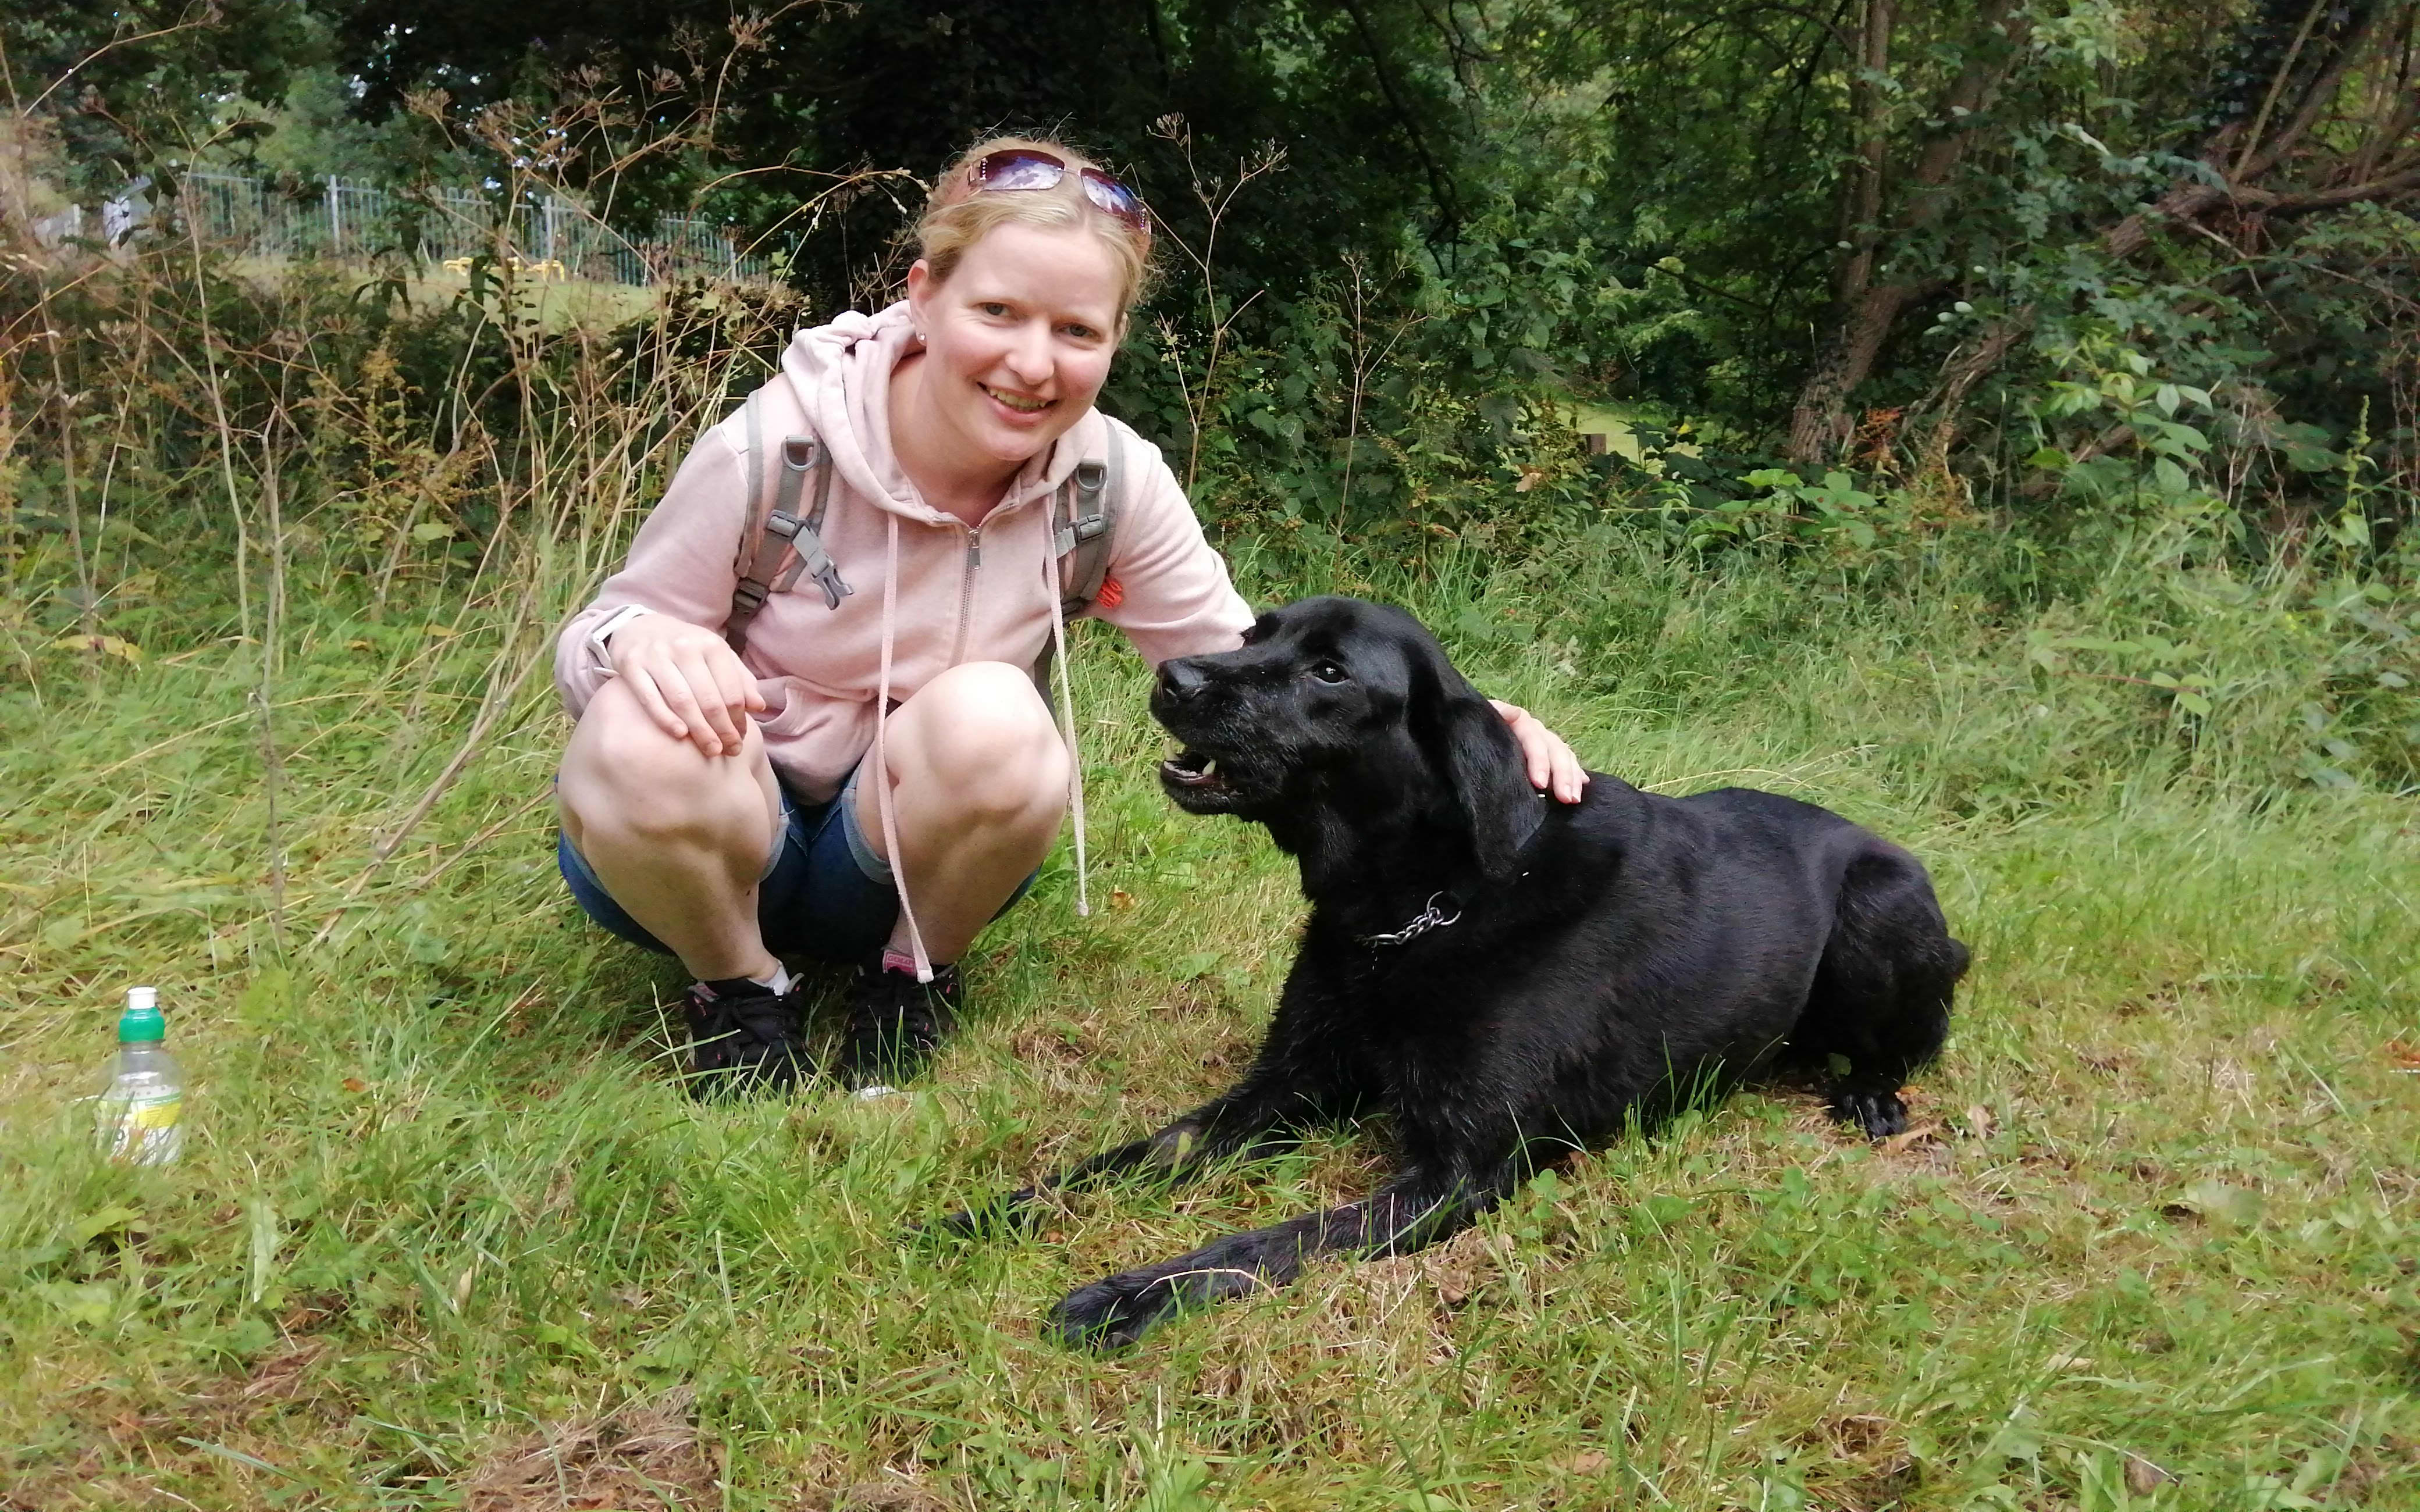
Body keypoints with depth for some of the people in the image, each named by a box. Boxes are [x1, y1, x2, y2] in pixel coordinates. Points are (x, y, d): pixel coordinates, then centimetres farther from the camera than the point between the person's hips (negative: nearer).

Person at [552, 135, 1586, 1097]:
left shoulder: (1111, 481, -14)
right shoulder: (778, 447, -21)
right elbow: (587, 650, -10)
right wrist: (639, 643, -36)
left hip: (923, 846, 2)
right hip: (708, 847, -1)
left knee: (992, 719, -32)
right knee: (643, 746, -36)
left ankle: (915, 978, -3)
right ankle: (740, 990, -4)